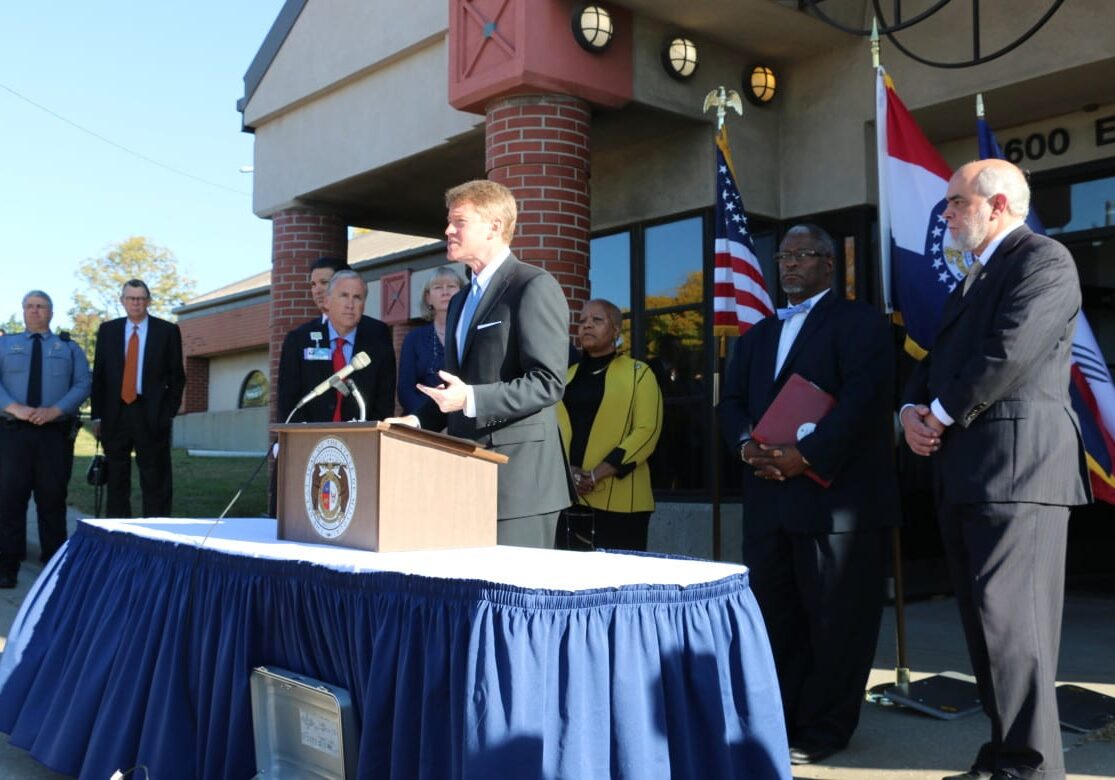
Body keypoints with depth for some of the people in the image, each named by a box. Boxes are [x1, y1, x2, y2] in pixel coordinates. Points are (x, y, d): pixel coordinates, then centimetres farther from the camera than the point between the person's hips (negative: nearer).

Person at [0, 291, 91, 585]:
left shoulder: (69, 348, 14)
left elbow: (83, 385, 2)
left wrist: (55, 410, -14)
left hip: (54, 432, 0)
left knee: (52, 496, 2)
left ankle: (53, 562, 9)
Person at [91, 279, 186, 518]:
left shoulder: (167, 331, 3)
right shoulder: (107, 330, 10)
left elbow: (177, 377, 4)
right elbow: (98, 375, 10)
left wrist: (169, 413, -4)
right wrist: (98, 415, 3)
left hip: (152, 415, -2)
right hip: (115, 414, 3)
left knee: (156, 482, -1)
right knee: (116, 481, 8)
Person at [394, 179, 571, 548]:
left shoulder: (535, 287, -7)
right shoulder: (461, 301, 22)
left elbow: (548, 382, -15)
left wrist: (471, 399, -24)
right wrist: (419, 421, 9)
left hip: (518, 476, -8)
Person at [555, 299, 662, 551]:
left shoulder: (638, 373, 4)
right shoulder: (567, 376, 18)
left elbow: (647, 431, -7)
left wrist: (598, 474, -15)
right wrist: (564, 469, -9)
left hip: (617, 499, -4)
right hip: (567, 496, 4)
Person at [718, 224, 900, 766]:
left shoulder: (858, 322, 0)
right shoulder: (757, 335, 22)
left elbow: (865, 398, -14)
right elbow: (731, 401, 14)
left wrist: (806, 456, -21)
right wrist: (746, 445, -7)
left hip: (835, 495, -7)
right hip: (768, 500, 7)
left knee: (834, 619, 1)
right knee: (774, 614, 12)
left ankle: (823, 730, 13)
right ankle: (779, 720, 24)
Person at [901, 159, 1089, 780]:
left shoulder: (1044, 259, -5)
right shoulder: (977, 277, 24)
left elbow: (1010, 353, -18)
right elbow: (940, 357, 20)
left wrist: (943, 415, -10)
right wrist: (915, 412, 1)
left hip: (1016, 464, -10)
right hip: (966, 471, 10)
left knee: (1009, 616, -11)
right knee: (987, 617, 12)